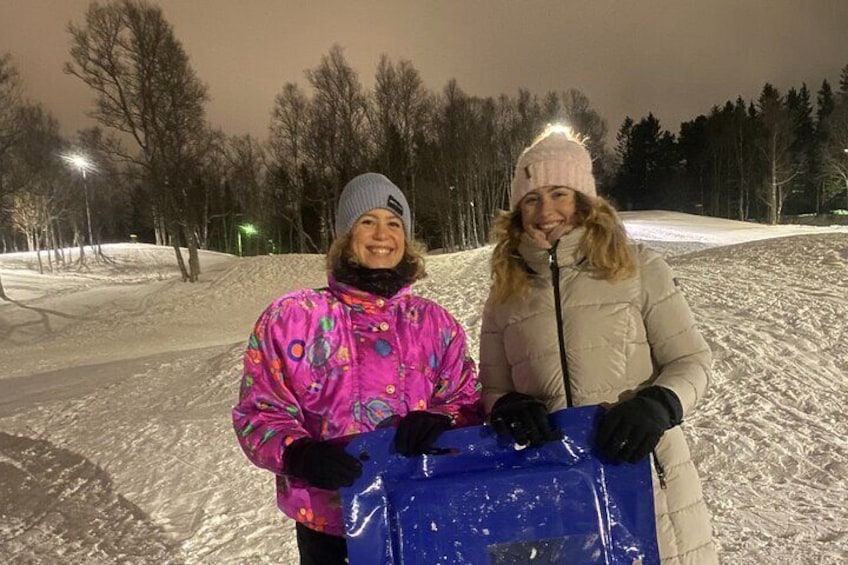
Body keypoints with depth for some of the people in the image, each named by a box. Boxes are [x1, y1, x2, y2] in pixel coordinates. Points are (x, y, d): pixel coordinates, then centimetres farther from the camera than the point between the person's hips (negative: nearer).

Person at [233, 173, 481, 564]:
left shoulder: (434, 322, 1)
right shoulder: (292, 316, -7)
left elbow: (466, 400, 3)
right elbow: (259, 410, -5)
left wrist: (439, 423, -18)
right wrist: (298, 454, -24)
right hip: (328, 522, -2)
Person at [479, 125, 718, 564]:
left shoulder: (637, 268, -4)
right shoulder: (504, 295, 3)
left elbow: (692, 360, -1)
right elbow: (493, 390, 8)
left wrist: (657, 404, -20)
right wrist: (507, 408, -14)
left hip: (642, 473, -1)